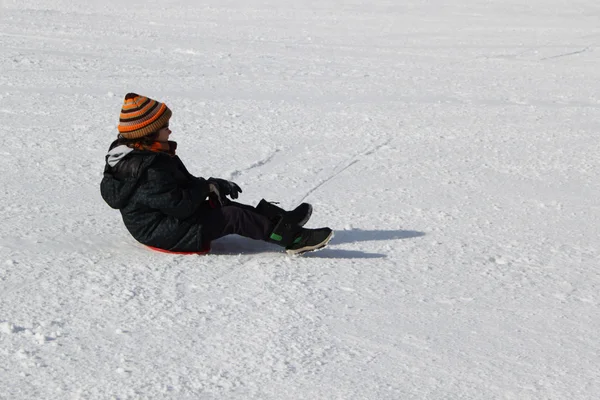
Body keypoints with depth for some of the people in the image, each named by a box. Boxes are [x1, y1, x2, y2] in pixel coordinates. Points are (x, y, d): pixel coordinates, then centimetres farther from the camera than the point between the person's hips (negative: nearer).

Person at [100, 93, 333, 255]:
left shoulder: (148, 157, 7)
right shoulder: (149, 172, -28)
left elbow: (185, 182, 15)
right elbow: (180, 205, -29)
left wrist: (217, 185, 2)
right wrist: (206, 187, -12)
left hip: (166, 221, 11)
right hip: (169, 234, -11)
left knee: (221, 205, 13)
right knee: (233, 217, -12)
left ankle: (283, 220, 16)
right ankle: (293, 238, -8)